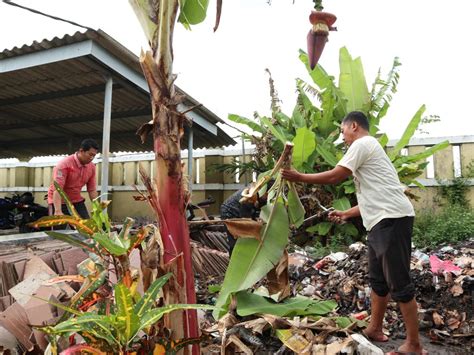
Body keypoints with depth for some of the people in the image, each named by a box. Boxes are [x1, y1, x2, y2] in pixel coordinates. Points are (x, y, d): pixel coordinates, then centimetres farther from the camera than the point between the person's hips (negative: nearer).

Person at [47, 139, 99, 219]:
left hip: (77, 201, 5)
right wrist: (58, 211, -38)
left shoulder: (92, 167, -4)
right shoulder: (64, 164, -21)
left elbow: (92, 189, 1)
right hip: (59, 202, -5)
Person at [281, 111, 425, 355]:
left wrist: (299, 177, -3)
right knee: (378, 279, 17)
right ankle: (374, 329, 29)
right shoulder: (368, 148, 25)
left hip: (392, 219, -11)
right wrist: (346, 214, 26)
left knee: (399, 283, -3)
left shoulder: (362, 143, -5)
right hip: (382, 221, 11)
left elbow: (334, 177, -12)